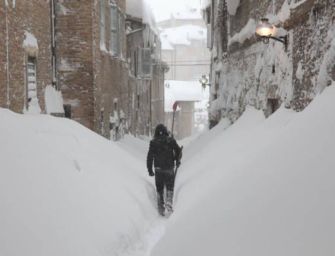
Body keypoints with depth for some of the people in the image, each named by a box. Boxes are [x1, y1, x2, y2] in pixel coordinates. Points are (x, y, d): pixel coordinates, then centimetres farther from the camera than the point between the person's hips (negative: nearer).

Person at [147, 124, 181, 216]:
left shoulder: (153, 142, -3)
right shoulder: (171, 140, -2)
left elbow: (150, 157, -5)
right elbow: (178, 151, 2)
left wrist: (150, 170, 2)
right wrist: (177, 161, 21)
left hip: (158, 169, 0)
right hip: (169, 168, 0)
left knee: (159, 189, 12)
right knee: (170, 187, 13)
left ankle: (161, 208, 13)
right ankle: (169, 202, -10)